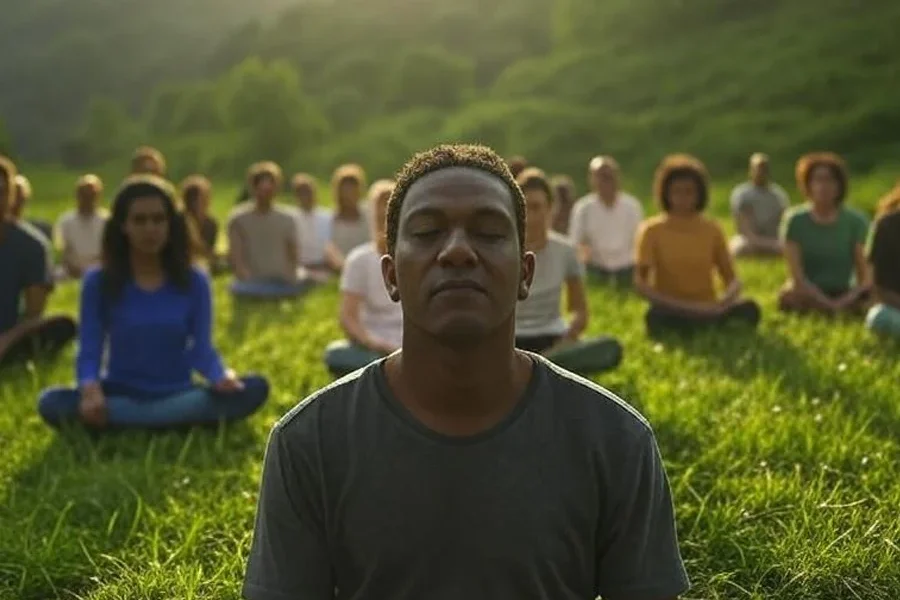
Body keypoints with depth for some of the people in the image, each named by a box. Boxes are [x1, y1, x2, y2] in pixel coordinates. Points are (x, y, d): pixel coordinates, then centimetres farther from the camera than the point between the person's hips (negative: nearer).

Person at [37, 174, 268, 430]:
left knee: (253, 388, -26)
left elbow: (201, 349, -3)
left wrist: (223, 376, -26)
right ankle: (179, 419, -31)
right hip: (120, 395, -1)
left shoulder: (194, 281, 2)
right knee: (51, 402, -30)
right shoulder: (98, 282, 0)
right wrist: (91, 389, -28)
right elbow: (89, 352, -5)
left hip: (177, 396, 1)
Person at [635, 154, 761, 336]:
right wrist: (680, 306, -25)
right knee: (656, 316, -38)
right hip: (673, 312, -2)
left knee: (749, 309, -26)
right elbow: (640, 283, -9)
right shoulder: (652, 230, -2)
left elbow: (733, 280, 5)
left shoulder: (712, 229, 6)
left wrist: (722, 302, -19)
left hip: (706, 310, 2)